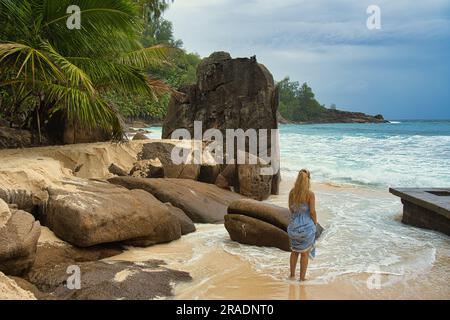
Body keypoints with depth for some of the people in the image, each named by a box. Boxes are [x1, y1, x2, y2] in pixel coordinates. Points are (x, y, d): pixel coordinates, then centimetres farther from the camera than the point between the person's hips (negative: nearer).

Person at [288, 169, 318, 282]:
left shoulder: (292, 192, -5)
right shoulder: (310, 194, -17)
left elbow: (291, 208, 4)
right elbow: (312, 211, -13)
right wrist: (315, 223, 1)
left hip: (294, 225, 4)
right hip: (307, 226, -4)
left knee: (294, 251, 21)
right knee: (304, 253, 11)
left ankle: (292, 274, 32)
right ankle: (302, 278, 20)